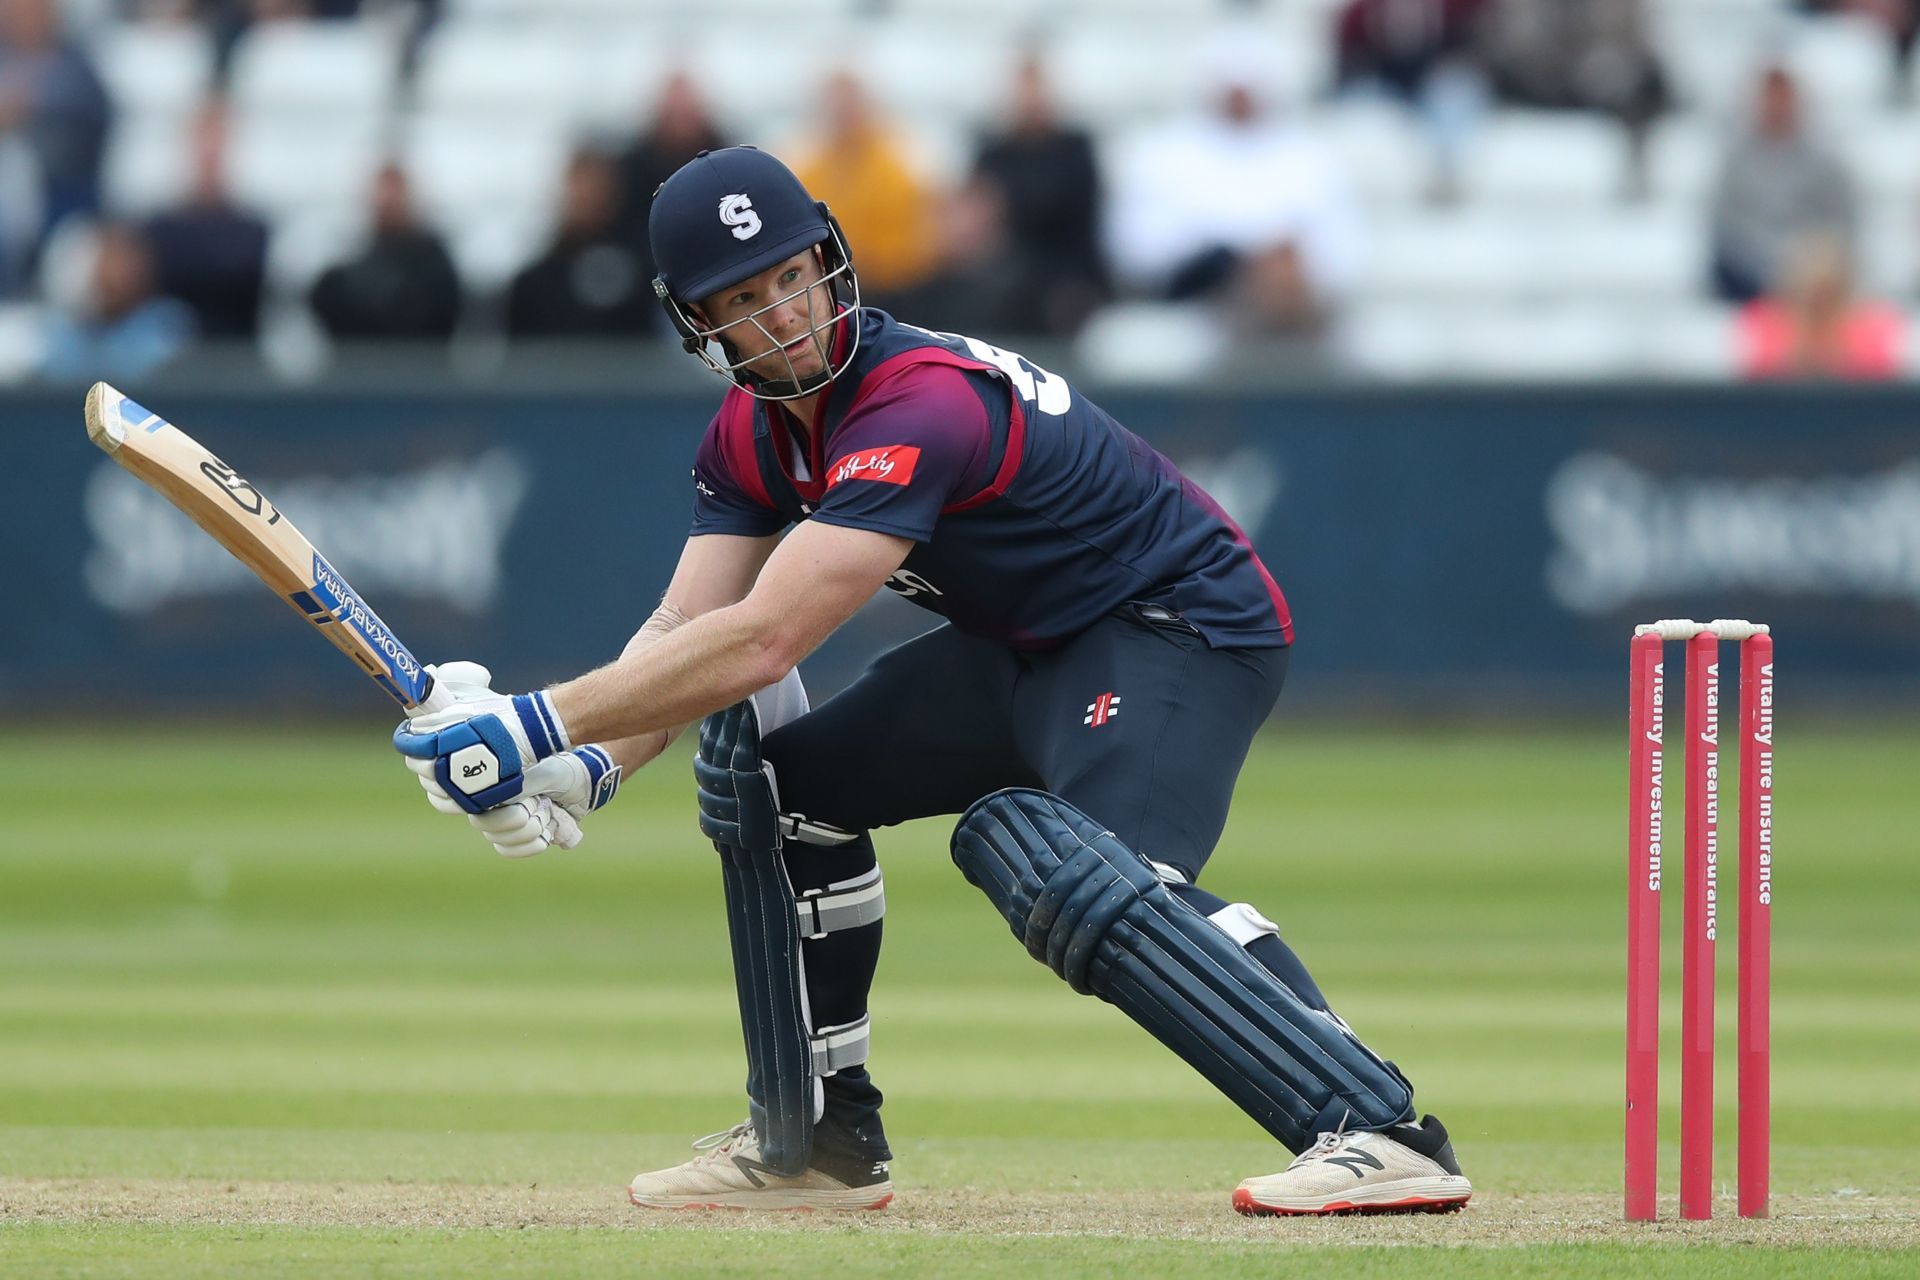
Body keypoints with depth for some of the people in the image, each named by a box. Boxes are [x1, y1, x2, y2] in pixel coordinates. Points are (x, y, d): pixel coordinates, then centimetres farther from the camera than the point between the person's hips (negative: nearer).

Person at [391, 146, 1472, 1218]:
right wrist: (588, 768, -24)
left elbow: (758, 643, -35)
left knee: (1053, 858, -35)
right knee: (770, 762, 10)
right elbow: (687, 628, -5)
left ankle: (1375, 1126, -41)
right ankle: (820, 1142, 20)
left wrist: (542, 721, -35)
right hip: (1030, 649, 10)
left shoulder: (920, 406, -29)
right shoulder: (753, 435, 1)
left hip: (1189, 631, -10)